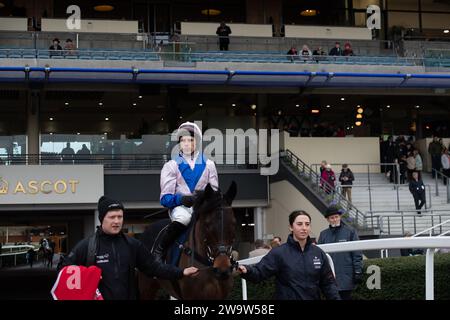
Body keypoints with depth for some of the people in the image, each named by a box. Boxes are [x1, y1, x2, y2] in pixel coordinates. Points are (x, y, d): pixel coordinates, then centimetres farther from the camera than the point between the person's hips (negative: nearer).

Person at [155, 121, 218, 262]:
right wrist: (182, 199, -20)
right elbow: (165, 198, 1)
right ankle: (159, 252, -25)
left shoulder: (208, 165, 14)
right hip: (179, 206, -2)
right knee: (183, 216, -37)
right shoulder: (171, 166, 8)